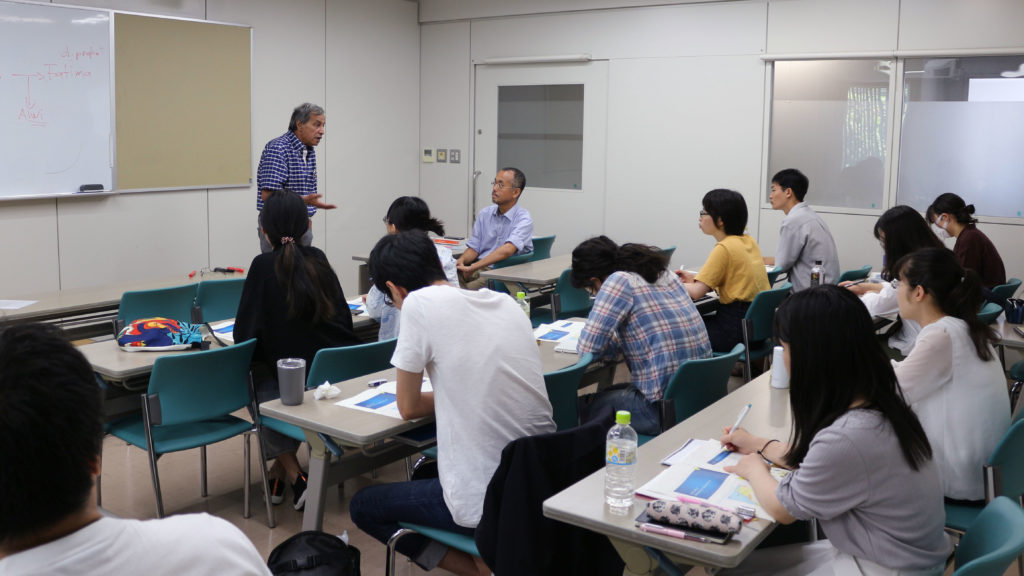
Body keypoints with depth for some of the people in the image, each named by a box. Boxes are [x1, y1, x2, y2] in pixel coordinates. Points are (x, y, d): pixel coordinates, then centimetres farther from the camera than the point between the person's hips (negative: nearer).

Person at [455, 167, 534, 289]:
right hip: (479, 269, 5)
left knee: (468, 289, -32)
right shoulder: (485, 214, 14)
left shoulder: (523, 219, -7)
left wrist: (472, 267, -26)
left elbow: (507, 250, -23)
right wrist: (461, 261, -11)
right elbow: (474, 248, 13)